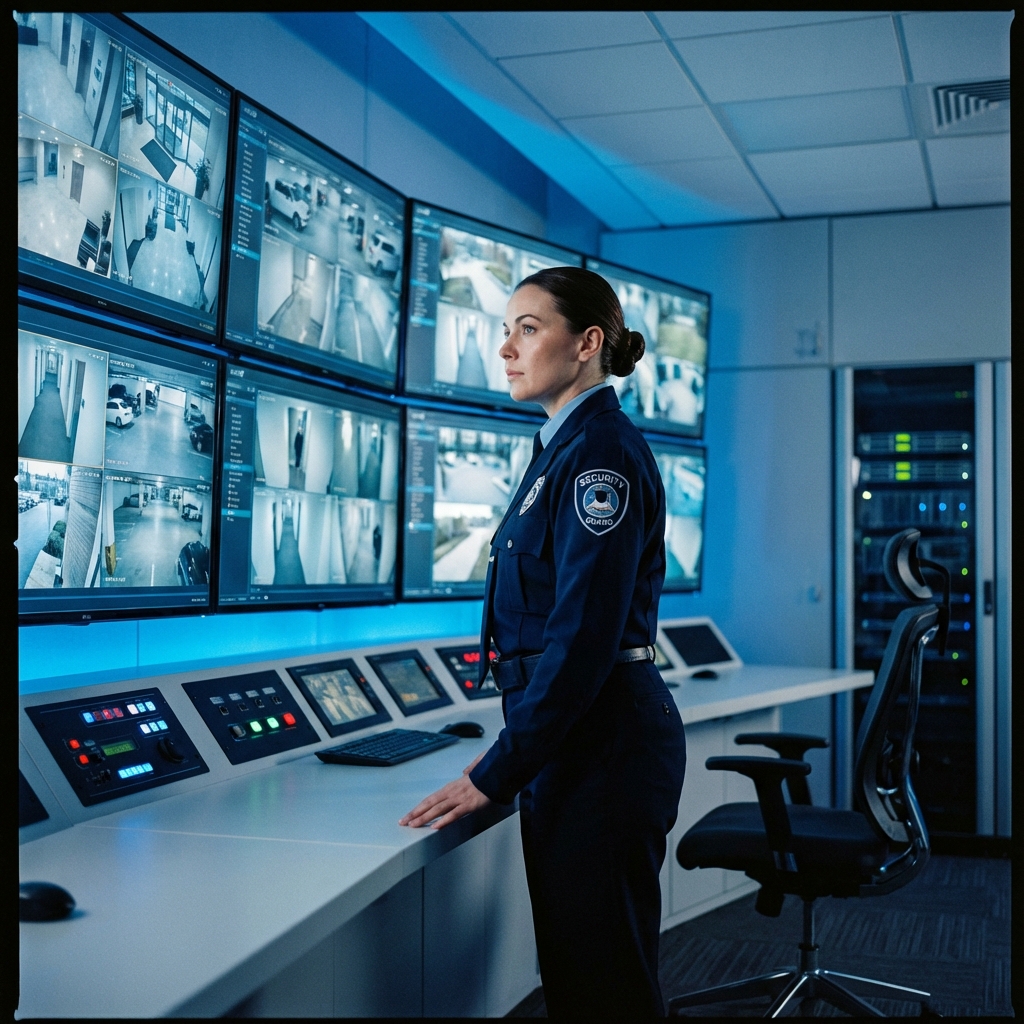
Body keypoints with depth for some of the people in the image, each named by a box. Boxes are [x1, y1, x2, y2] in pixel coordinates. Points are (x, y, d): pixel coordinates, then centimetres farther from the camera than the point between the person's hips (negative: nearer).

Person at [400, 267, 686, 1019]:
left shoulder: (601, 450, -15)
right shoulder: (565, 447, 15)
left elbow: (584, 633, -22)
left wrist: (497, 775, -18)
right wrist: (513, 751, 16)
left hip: (602, 744, -10)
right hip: (574, 736, 10)